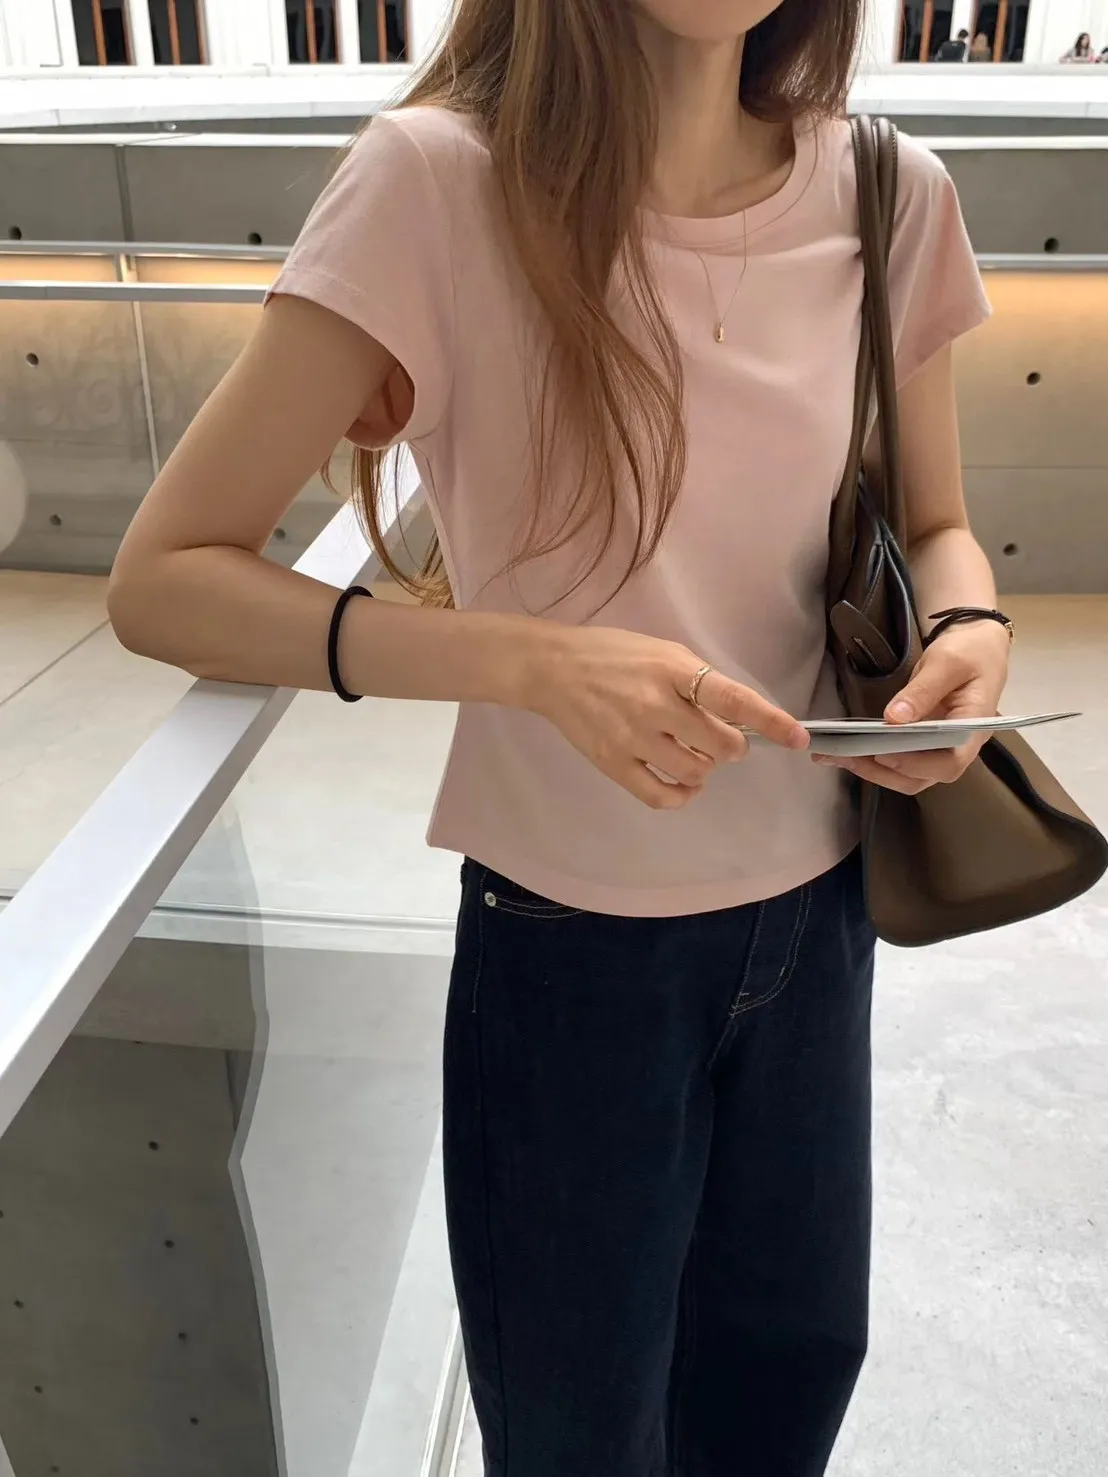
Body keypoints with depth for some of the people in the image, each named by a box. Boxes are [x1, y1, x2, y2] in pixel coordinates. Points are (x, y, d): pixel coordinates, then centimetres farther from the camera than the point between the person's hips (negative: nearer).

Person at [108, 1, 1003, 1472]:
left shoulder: (889, 199, -6)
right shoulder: (439, 182, -18)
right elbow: (163, 579, -17)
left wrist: (970, 629, -14)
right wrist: (527, 658, -30)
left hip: (819, 911, 4)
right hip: (568, 947, -3)